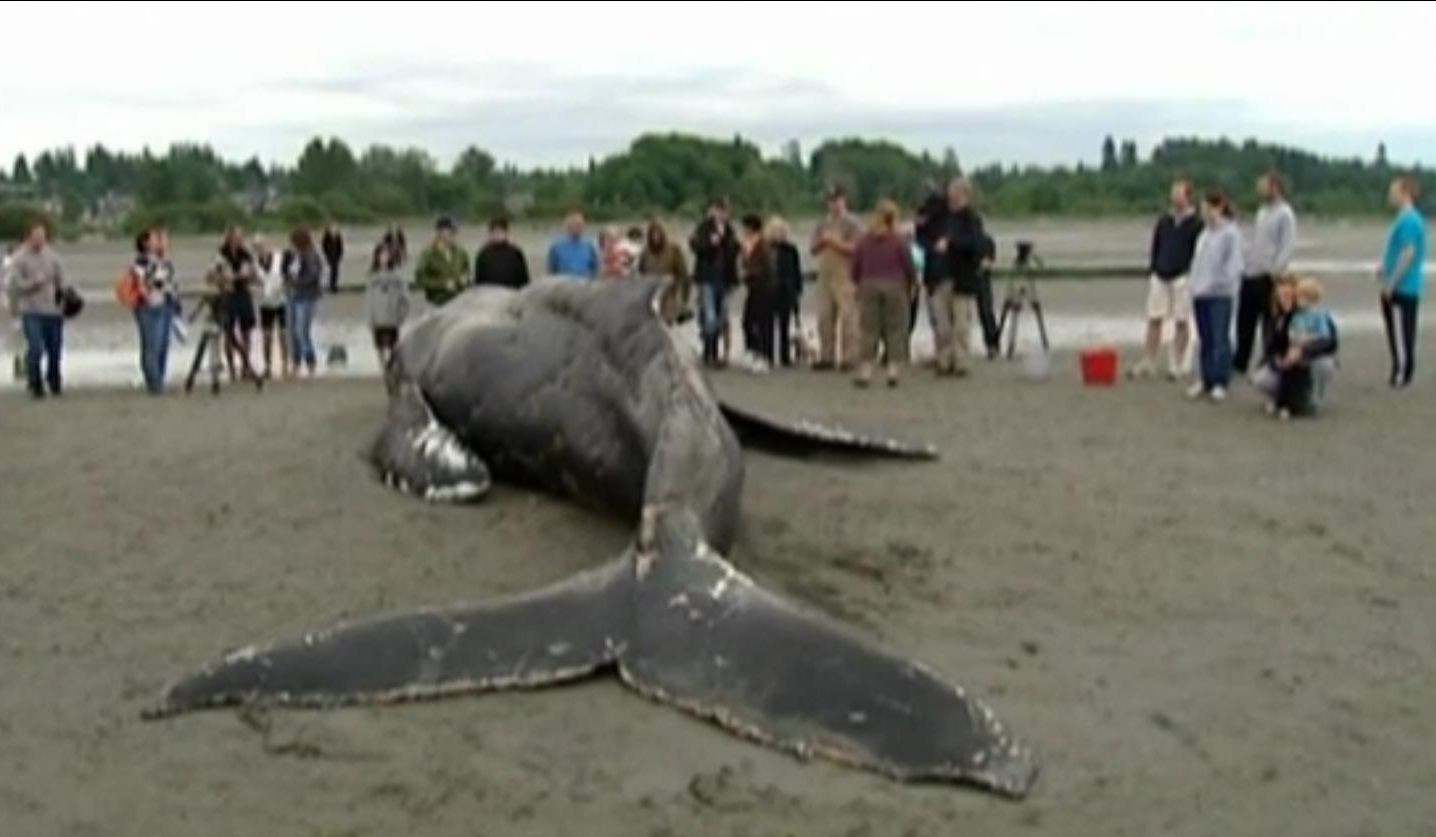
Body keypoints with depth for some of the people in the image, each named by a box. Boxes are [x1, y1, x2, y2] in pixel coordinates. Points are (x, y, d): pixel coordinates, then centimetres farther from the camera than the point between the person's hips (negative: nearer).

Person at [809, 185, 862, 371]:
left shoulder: (852, 223, 0)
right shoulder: (823, 225, 17)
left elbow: (854, 248, -10)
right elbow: (813, 250, 15)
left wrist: (834, 241, -13)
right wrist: (821, 242, -5)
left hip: (845, 277, -6)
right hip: (825, 276, 6)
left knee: (848, 317, -9)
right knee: (825, 317, 4)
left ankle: (849, 358, -8)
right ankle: (826, 357, 10)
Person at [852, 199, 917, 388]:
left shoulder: (864, 241, 3)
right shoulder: (898, 241, -5)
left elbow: (855, 269, 6)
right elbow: (910, 268, -1)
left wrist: (861, 284, 22)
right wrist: (910, 287, 16)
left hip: (869, 287, 2)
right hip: (895, 287, -2)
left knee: (869, 330, 3)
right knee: (894, 329, 4)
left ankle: (865, 372, 0)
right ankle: (893, 372, 2)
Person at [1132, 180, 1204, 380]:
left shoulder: (1196, 223, -1)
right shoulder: (1163, 221, 11)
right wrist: (1151, 272, 10)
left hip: (1183, 277, -4)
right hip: (1160, 276, 4)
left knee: (1181, 322, 2)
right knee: (1154, 320, 3)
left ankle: (1177, 365, 9)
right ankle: (1148, 363, 10)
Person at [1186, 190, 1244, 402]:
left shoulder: (1230, 233, -7)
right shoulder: (1205, 232, 15)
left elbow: (1234, 265, -10)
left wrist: (1225, 284, -17)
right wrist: (1195, 286, 11)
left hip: (1220, 294, -7)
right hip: (1200, 293, 7)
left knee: (1220, 339, -4)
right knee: (1205, 340, 11)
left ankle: (1220, 383, -1)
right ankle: (1205, 379, 18)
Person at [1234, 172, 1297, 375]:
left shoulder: (1285, 214, -10)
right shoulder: (1262, 212, 17)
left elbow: (1289, 246, -17)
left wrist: (1277, 269, -26)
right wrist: (1247, 263, 14)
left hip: (1268, 276, -8)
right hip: (1250, 275, 8)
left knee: (1269, 323, -1)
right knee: (1244, 321, 12)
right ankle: (1239, 364, 21)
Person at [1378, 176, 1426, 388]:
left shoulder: (1407, 220, -17)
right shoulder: (1413, 218, 14)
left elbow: (1408, 253, -21)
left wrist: (1391, 283, -18)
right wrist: (1385, 267, 11)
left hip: (1401, 289, -10)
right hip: (1409, 289, 10)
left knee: (1400, 333, -4)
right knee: (1404, 333, 13)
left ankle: (1401, 377, 1)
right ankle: (1403, 376, 19)